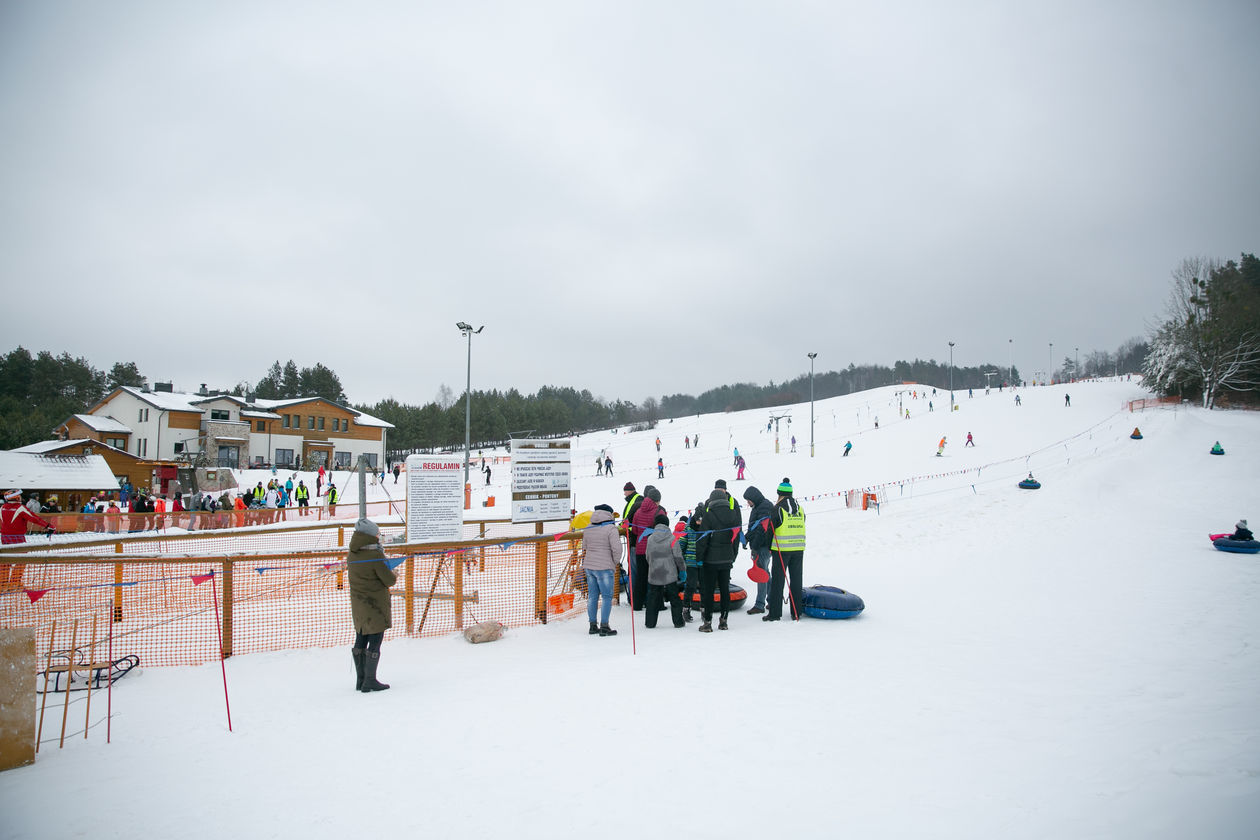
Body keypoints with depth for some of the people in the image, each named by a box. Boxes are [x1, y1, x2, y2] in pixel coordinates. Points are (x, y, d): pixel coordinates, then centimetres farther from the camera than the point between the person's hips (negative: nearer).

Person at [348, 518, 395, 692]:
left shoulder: (351, 555, 4)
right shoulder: (375, 555, -19)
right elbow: (389, 580, -14)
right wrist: (394, 575, 7)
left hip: (358, 604, 8)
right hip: (376, 604, -8)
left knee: (361, 640, 14)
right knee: (375, 640, -1)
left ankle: (360, 680, 22)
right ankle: (370, 681, 2)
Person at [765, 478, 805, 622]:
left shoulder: (778, 508, -8)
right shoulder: (800, 508, 7)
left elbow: (770, 529, -4)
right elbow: (802, 527, 12)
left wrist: (769, 546, 9)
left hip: (782, 549, -4)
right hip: (799, 549, 5)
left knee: (777, 580, 1)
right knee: (796, 580, 10)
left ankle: (775, 613, 2)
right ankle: (796, 613, 14)